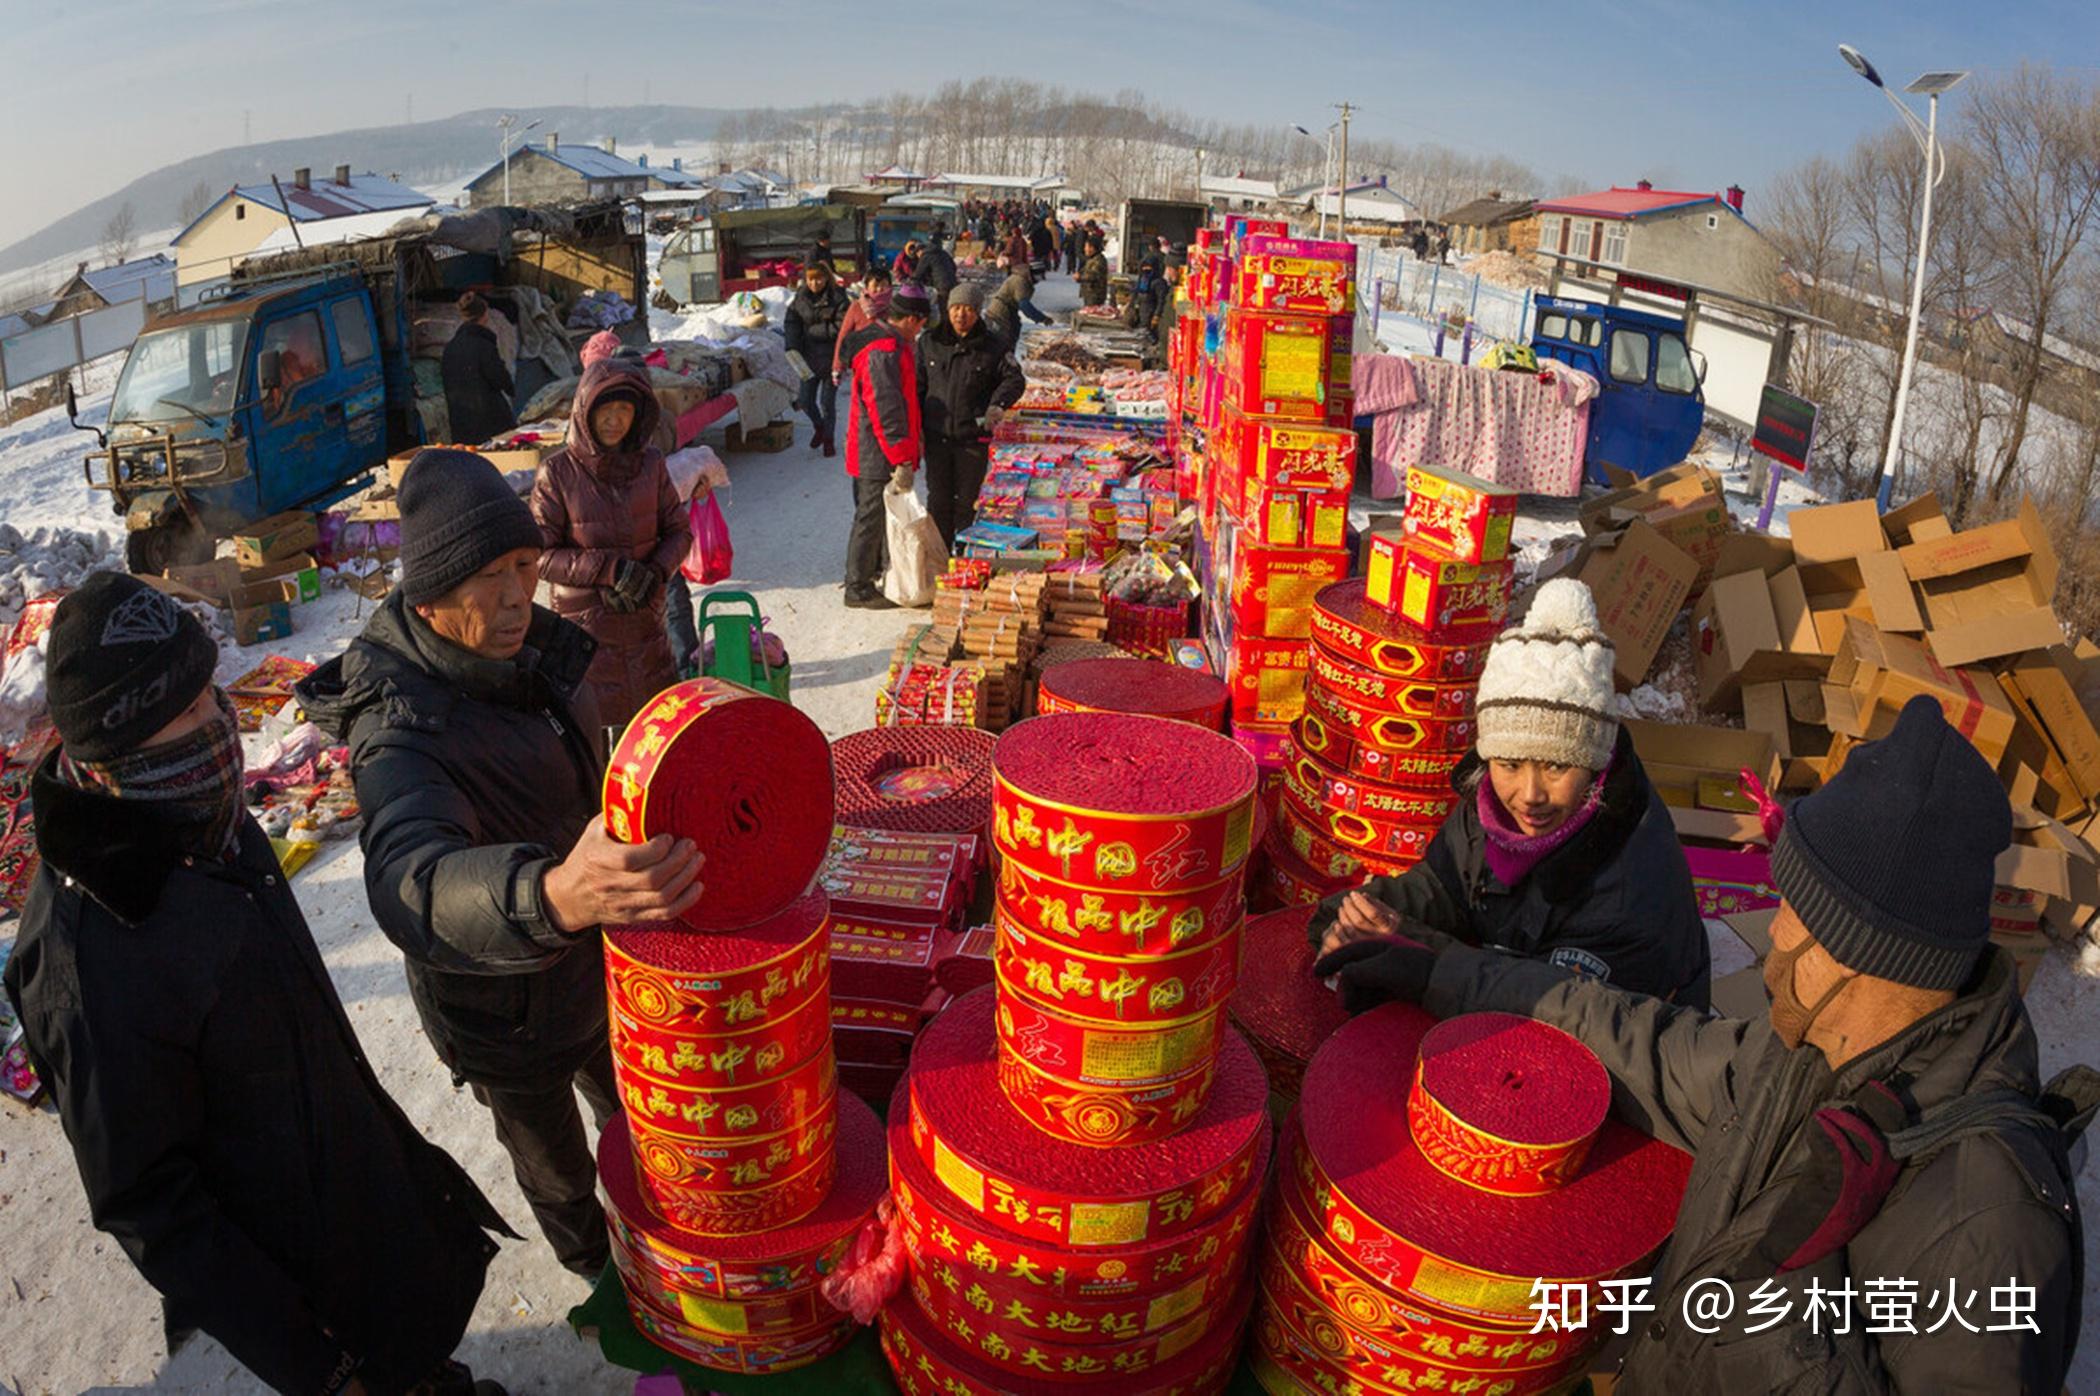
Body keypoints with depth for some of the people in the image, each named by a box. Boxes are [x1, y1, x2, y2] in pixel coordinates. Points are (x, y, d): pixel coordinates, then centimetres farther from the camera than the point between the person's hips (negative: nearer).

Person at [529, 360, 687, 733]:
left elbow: (679, 531, 8)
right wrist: (608, 569, -20)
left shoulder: (650, 464, 2)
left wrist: (655, 573, -12)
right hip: (584, 622, -3)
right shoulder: (557, 472, -8)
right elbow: (541, 554, -9)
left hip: (645, 619, 4)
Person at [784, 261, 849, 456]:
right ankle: (818, 427, 37)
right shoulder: (801, 297, 2)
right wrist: (792, 347, -11)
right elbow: (790, 321, 3)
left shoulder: (837, 298, -11)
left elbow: (841, 327, -16)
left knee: (827, 402, 2)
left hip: (832, 357, -4)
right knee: (806, 401, 8)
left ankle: (828, 439, 21)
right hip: (808, 357, 4)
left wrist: (812, 331, -13)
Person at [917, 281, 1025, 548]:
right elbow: (917, 386, 9)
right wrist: (916, 427, 3)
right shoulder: (929, 342, 4)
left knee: (967, 502, 6)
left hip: (973, 438, -1)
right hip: (937, 435, 2)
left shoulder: (992, 347, -1)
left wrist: (998, 404, -16)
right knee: (938, 499, 7)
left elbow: (1014, 378, 4)